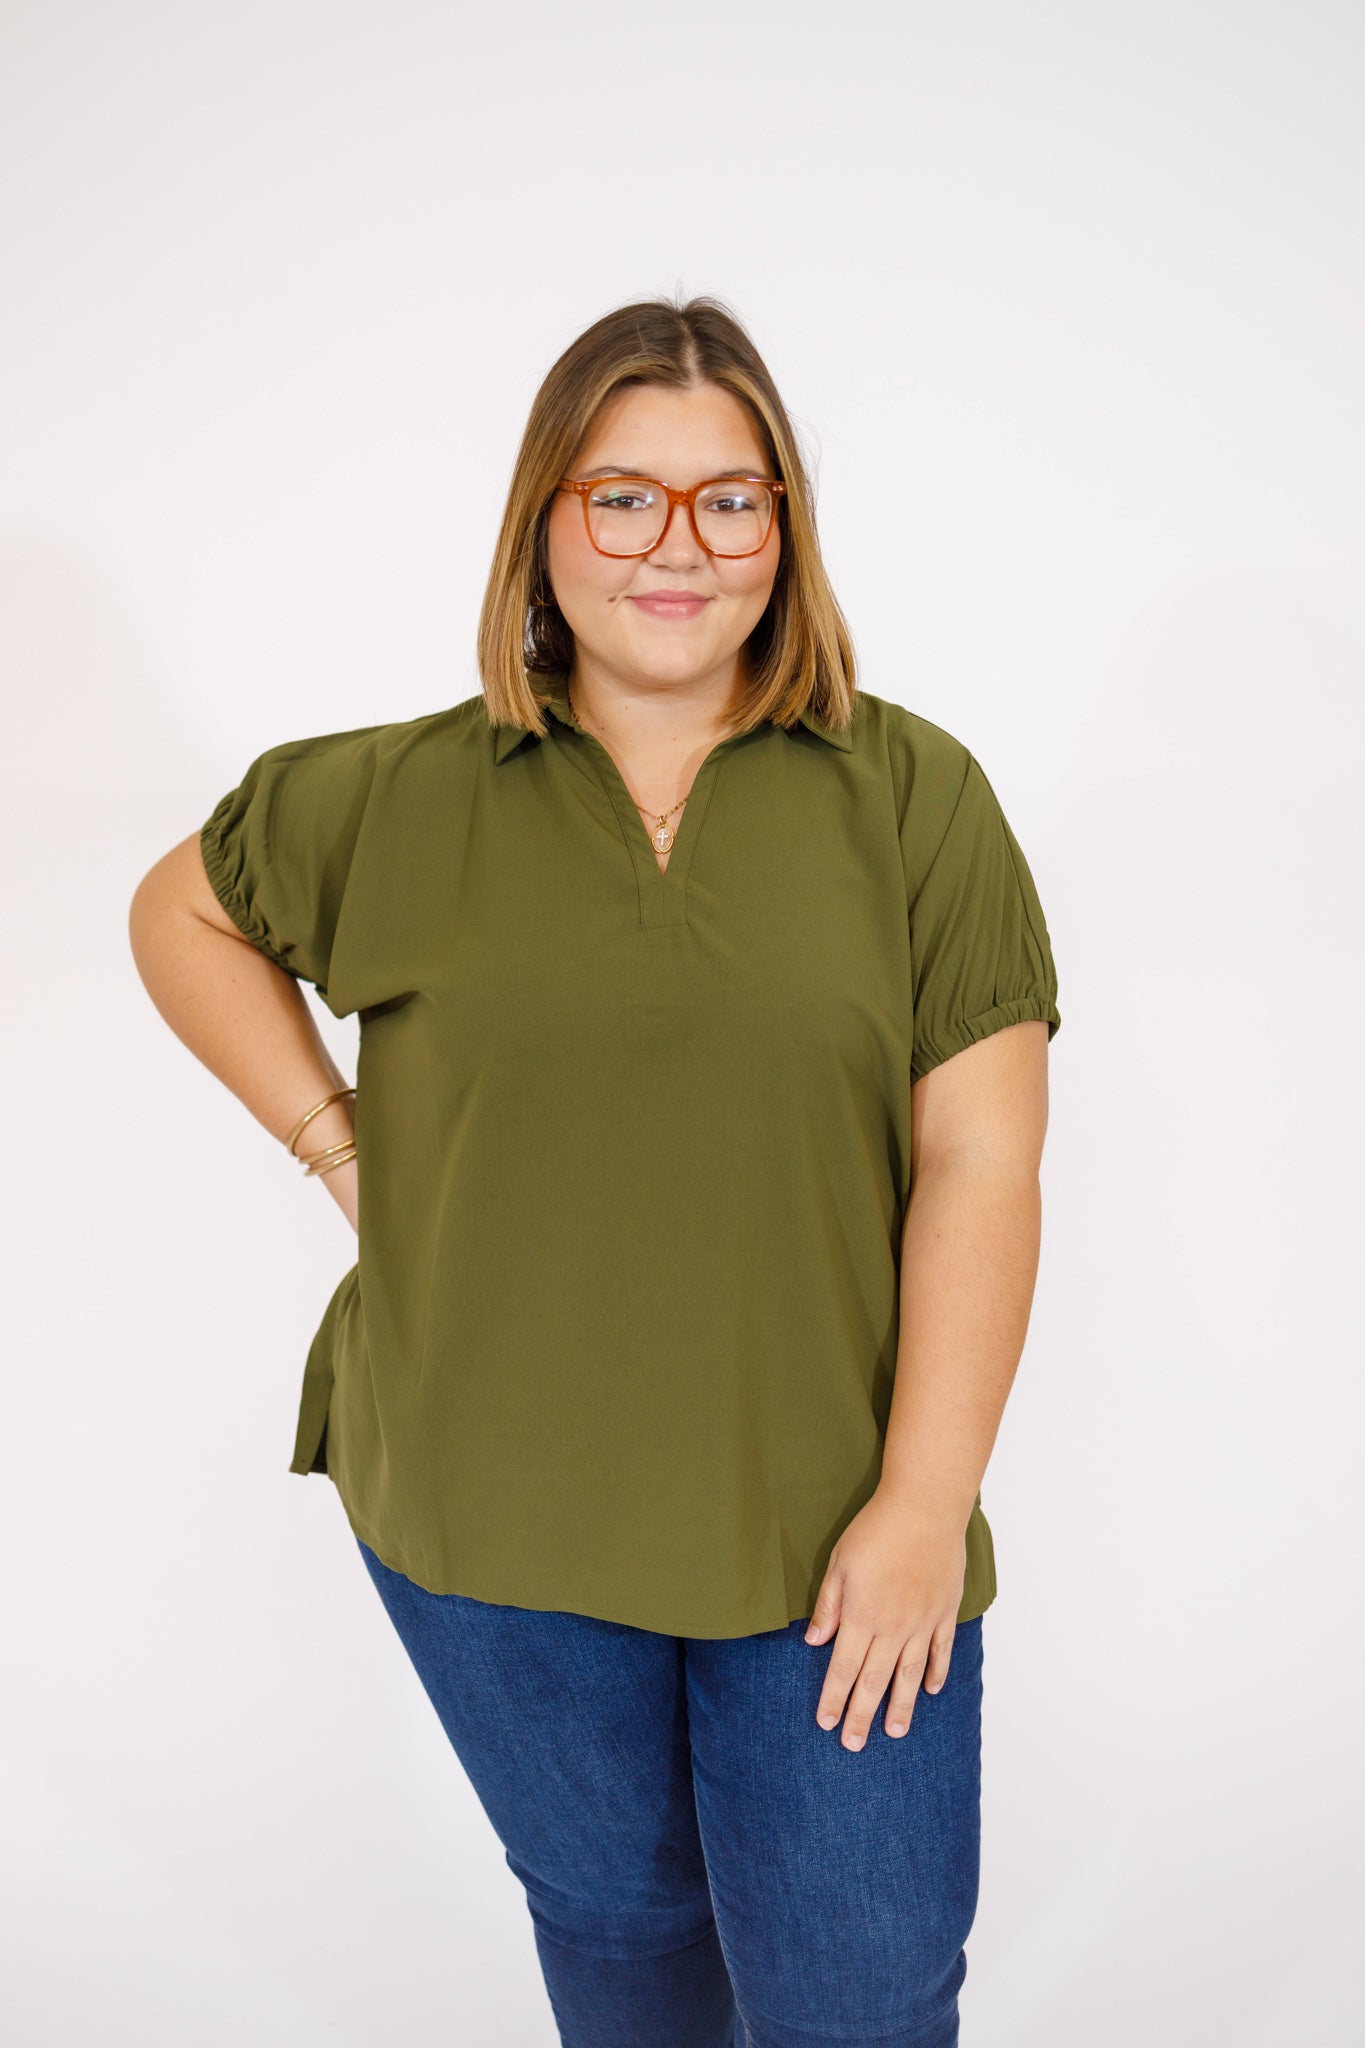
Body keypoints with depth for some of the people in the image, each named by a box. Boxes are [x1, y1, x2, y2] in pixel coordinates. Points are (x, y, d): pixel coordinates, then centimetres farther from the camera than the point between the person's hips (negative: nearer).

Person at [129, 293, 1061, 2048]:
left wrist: (924, 1502, -13)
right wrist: (337, 1142, 3)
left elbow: (980, 1164, -9)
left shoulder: (913, 795, -6)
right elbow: (181, 911, 15)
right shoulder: (399, 800, -1)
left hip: (828, 1526, -1)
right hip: (492, 1516, 2)